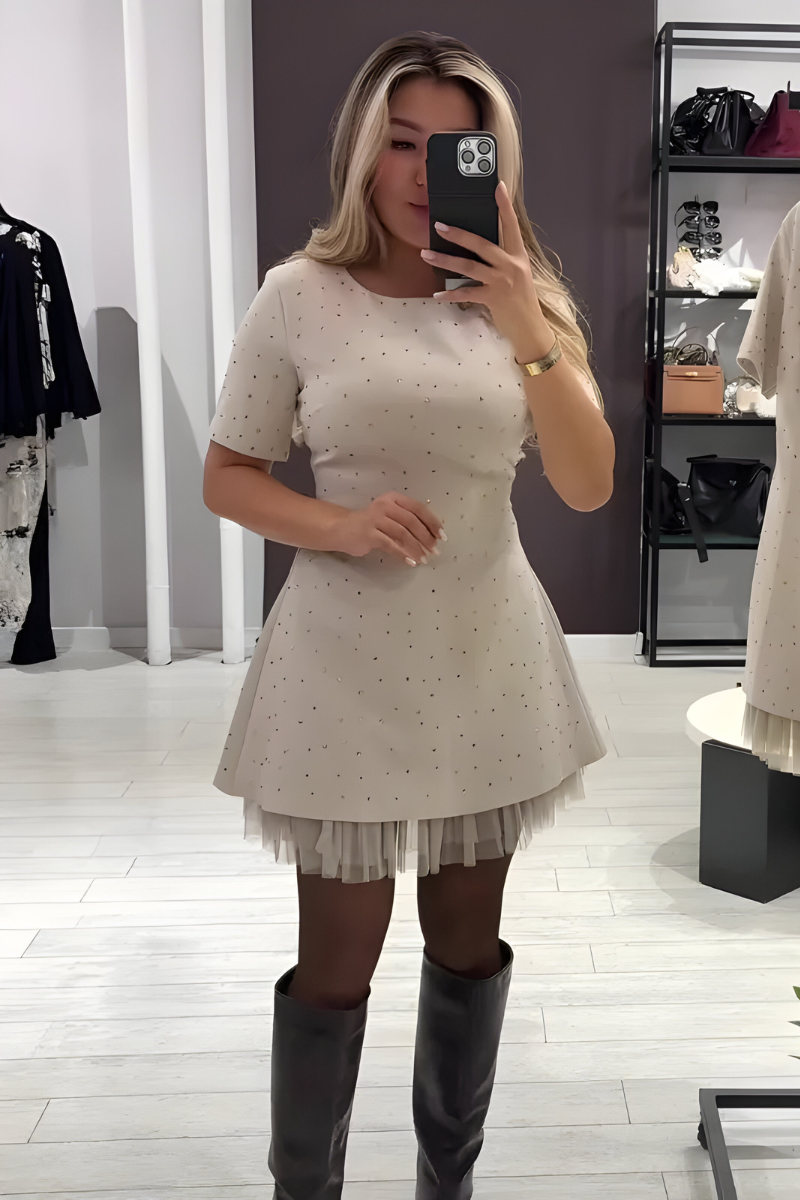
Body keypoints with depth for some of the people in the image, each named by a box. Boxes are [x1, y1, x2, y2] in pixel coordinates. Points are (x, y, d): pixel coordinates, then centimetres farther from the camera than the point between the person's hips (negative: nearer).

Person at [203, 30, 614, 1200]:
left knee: (470, 940, 16)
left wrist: (529, 336, -16)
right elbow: (228, 479, 0)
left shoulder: (523, 297, 3)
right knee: (338, 958, 7)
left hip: (489, 655, 4)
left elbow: (590, 488, -4)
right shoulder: (301, 295, -5)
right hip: (349, 661, -3)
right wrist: (340, 524, -19)